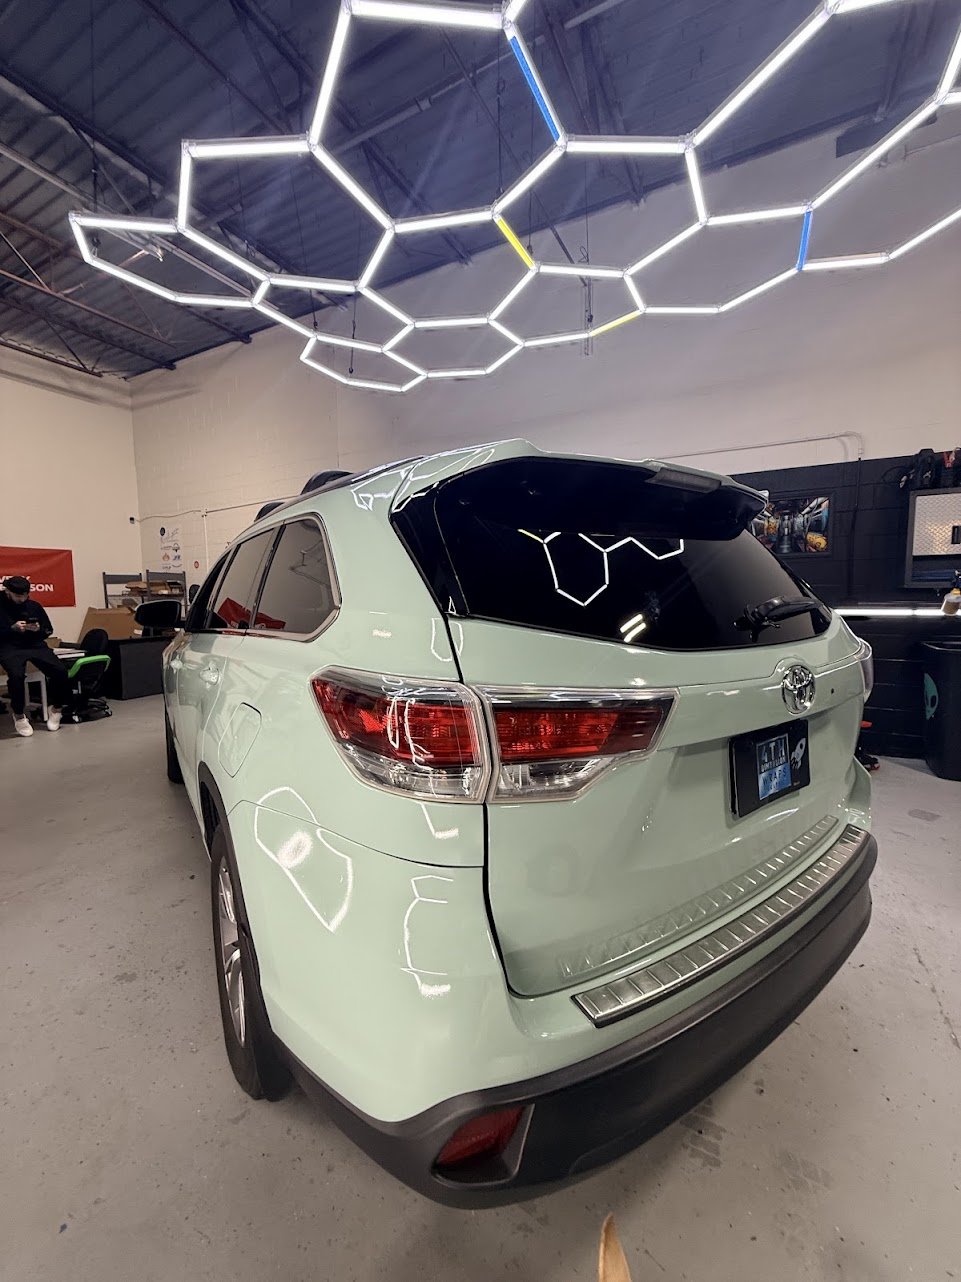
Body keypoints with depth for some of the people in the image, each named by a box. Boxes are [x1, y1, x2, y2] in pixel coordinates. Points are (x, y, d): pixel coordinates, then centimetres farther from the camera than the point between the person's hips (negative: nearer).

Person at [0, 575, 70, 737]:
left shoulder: (34, 606, 11)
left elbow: (49, 630, 14)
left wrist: (39, 629, -7)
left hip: (35, 645, 3)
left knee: (60, 670, -22)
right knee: (16, 675, -33)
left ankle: (55, 707, 2)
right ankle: (19, 715, -9)